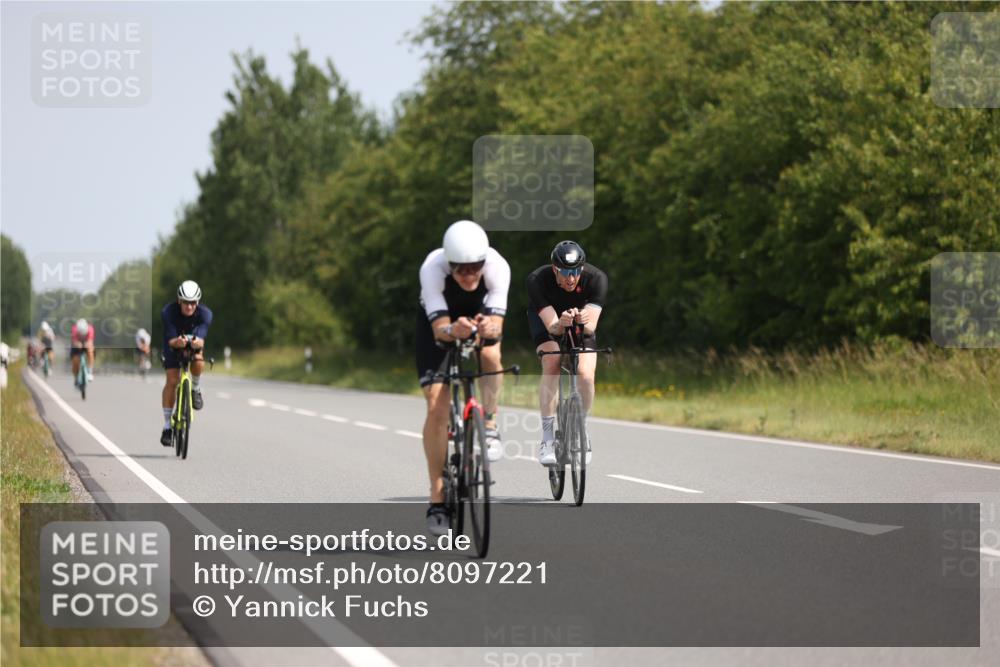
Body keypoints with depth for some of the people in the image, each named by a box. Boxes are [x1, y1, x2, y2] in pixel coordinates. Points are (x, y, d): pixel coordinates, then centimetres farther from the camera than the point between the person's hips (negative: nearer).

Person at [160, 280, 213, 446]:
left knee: (198, 363, -32)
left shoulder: (205, 314, -29)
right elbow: (170, 340, -36)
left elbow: (201, 338, -40)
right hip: (174, 345, -1)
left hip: (194, 344, 1)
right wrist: (177, 342, -60)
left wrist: (197, 342, -64)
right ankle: (167, 425, -6)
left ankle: (196, 389, 1)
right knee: (172, 381, -14)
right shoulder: (168, 312, -31)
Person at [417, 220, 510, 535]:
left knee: (490, 354, -34)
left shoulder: (497, 267, -35)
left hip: (479, 312, 1)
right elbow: (439, 328, -43)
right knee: (437, 405, -13)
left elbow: (497, 323, -41)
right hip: (437, 322, -1)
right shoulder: (432, 269, -38)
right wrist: (453, 330, -65)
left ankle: (489, 426, -7)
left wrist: (489, 328, -64)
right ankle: (438, 501, -6)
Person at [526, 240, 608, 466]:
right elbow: (552, 326, -38)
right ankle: (547, 438, -22)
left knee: (585, 376, -20)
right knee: (551, 365, -28)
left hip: (582, 324, 1)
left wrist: (584, 322, -59)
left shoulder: (596, 278, -32)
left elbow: (591, 327, -37)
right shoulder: (537, 280, -34)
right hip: (546, 318, -1)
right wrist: (561, 323, -60)